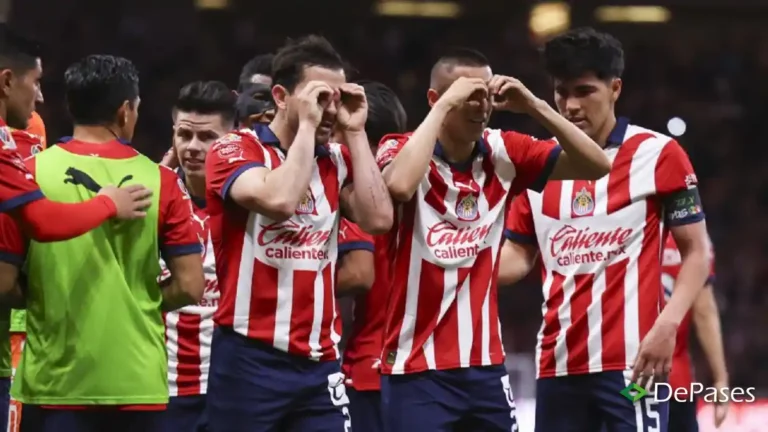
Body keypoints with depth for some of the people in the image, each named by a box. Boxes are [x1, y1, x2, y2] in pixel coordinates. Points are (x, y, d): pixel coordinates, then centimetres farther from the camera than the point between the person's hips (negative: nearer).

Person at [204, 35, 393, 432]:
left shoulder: (337, 160, 12)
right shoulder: (235, 150, -4)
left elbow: (378, 219, -4)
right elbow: (279, 200, -23)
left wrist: (355, 132, -1)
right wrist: (307, 125, -13)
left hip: (319, 363, 5)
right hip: (250, 359, -5)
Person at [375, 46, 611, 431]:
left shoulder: (502, 153, 5)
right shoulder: (403, 149, -9)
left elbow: (596, 165, 2)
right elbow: (399, 185, -33)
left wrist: (534, 107, -9)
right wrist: (444, 106, -25)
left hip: (485, 365, 5)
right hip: (417, 369, -5)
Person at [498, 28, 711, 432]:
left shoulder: (658, 154, -1)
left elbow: (697, 251, -1)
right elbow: (519, 255, 17)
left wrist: (667, 326, -15)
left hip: (632, 361, -5)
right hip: (557, 363, 5)